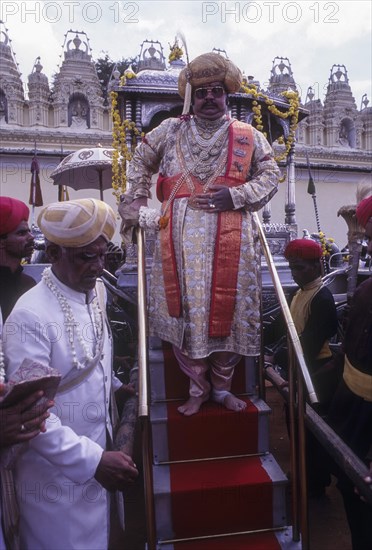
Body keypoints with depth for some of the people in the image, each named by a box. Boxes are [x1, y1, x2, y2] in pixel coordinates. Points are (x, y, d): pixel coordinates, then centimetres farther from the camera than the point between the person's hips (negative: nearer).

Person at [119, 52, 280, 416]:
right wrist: (136, 202, 13)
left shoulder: (249, 137, 10)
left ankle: (222, 386, 25)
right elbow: (140, 161, 23)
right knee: (183, 311, 3)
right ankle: (198, 387, 22)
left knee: (227, 312, 3)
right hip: (181, 241, 1)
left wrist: (234, 196, -7)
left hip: (230, 242, 0)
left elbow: (270, 176, 9)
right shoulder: (170, 131, 13)